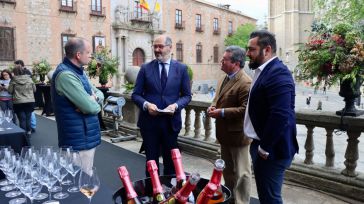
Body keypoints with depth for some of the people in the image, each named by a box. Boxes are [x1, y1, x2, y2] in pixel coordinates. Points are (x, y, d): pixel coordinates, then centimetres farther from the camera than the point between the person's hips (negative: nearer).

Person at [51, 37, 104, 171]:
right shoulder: (66, 75, -22)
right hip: (79, 140, -10)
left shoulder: (78, 71, 11)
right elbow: (91, 107, -25)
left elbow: (99, 92, 13)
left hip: (87, 136, 10)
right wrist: (96, 105, -1)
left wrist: (94, 97, -11)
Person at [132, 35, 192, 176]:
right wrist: (146, 104, -17)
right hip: (149, 121, 0)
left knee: (170, 160, 14)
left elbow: (187, 95, 4)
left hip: (171, 122, 0)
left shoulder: (181, 68, 2)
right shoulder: (145, 68, 2)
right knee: (151, 160, 12)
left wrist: (175, 105, -15)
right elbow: (136, 94, 2)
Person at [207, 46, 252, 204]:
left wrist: (222, 112, -23)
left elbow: (245, 109, -26)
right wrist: (213, 107, -1)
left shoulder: (245, 82, -20)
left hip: (238, 135, -10)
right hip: (225, 134, 10)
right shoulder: (223, 80, 11)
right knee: (227, 170, 23)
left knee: (241, 173, 6)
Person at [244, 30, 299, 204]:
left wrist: (264, 148, -19)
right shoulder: (264, 71, 11)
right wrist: (260, 145, 13)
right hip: (262, 145, 10)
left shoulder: (278, 73, -21)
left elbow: (280, 116, -28)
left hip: (271, 150, -10)